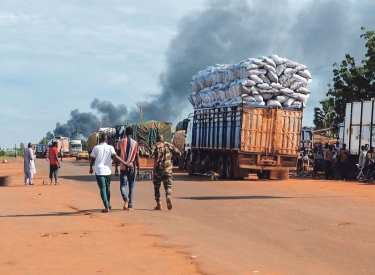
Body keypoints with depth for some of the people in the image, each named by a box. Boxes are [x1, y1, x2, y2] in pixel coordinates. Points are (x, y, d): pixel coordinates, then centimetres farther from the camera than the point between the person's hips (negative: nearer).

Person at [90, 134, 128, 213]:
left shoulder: (96, 148, -2)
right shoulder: (110, 148, 0)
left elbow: (92, 159, 1)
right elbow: (115, 157, -12)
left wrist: (91, 168, 16)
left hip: (99, 171, -2)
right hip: (108, 171, 2)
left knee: (102, 189, -2)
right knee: (107, 188, 20)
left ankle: (106, 207, -13)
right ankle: (108, 205, 30)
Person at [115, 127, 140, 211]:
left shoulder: (120, 142, 0)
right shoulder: (135, 143, 0)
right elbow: (137, 157, -1)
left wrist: (116, 168, 5)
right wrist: (138, 169, 4)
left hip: (123, 167, 0)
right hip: (132, 167, 0)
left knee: (123, 185, 5)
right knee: (131, 186, 8)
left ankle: (126, 198, -24)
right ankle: (130, 205, 4)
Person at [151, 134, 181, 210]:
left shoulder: (155, 146, -1)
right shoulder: (168, 145, 6)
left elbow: (151, 154, -20)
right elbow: (178, 153, 4)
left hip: (158, 169, -1)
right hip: (168, 169, 1)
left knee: (157, 186, 13)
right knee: (168, 185, 6)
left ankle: (159, 204, 12)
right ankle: (168, 196, -26)